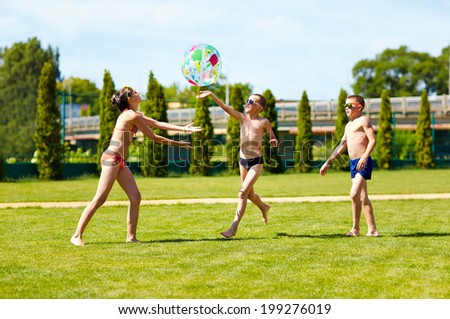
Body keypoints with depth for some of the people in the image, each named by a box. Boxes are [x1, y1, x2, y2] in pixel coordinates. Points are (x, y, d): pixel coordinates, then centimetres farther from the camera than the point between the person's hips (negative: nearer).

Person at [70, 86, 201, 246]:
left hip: (119, 161, 10)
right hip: (112, 158, -10)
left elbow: (157, 123, 18)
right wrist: (178, 144, -1)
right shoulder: (132, 116, -12)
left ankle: (131, 236, 7)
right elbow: (153, 137, -8)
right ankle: (77, 236, -8)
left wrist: (183, 129, 11)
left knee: (135, 198, 4)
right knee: (99, 200, -11)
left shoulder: (134, 114, 19)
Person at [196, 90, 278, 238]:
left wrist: (274, 141, -20)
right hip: (243, 161, 5)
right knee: (249, 194, 19)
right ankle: (264, 208, 51)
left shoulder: (264, 122, -4)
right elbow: (225, 107, -9)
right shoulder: (242, 118, 3)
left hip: (256, 162, -5)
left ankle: (234, 228, -16)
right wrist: (211, 95, -20)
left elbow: (273, 139, 5)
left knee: (243, 193, -15)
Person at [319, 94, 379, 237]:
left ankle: (355, 229, -9)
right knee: (363, 198, 9)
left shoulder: (363, 120, -6)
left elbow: (373, 140, -16)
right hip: (353, 163, 9)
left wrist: (364, 157, -28)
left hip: (363, 163, -9)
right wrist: (328, 163, 26)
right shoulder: (349, 125, 20)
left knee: (354, 194, -17)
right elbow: (342, 145, 27)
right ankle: (372, 230, 13)